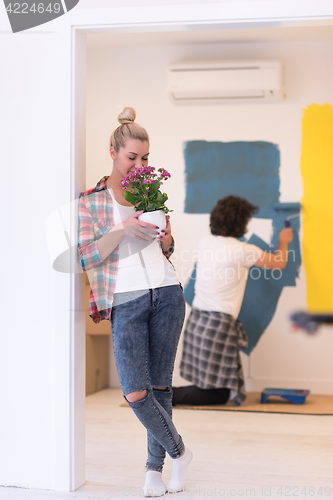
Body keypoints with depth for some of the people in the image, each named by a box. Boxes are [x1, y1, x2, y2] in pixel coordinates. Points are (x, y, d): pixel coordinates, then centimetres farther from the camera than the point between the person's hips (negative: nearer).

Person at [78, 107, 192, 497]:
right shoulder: (91, 200, 3)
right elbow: (85, 256, -5)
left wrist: (166, 236, -1)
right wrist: (123, 229, -17)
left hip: (166, 293, 3)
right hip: (126, 300, -3)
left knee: (160, 385, 4)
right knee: (135, 392, -12)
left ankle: (155, 467, 17)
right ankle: (178, 452, 10)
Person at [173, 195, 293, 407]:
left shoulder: (205, 242, 6)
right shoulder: (242, 251, -13)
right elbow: (279, 263, 1)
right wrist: (284, 241, 21)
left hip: (196, 319, 8)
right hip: (217, 325, -8)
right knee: (219, 395, 0)